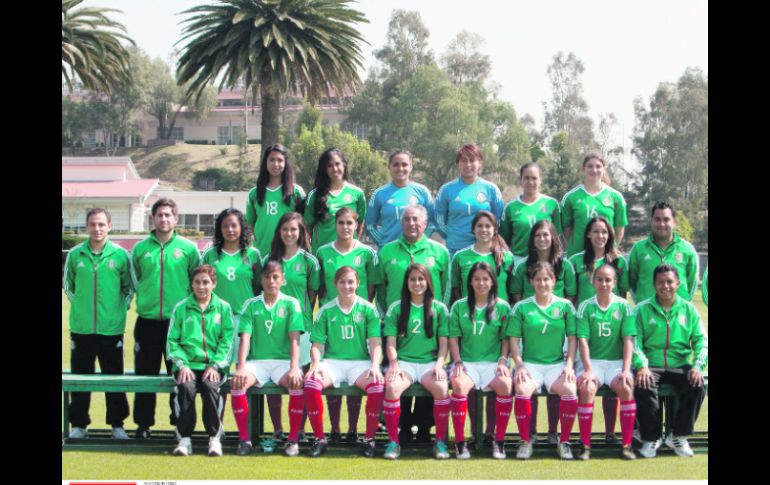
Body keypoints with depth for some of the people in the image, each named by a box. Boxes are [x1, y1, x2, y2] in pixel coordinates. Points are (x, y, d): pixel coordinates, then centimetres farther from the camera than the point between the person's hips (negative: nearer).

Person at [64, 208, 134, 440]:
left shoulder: (120, 255, -3)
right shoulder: (75, 254, 1)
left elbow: (129, 287, 8)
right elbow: (68, 286, 13)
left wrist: (119, 308, 1)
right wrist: (80, 306, 6)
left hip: (112, 328, -1)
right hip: (81, 328, 1)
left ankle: (117, 424, 17)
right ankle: (79, 424, 18)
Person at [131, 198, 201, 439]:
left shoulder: (188, 248, 2)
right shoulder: (140, 248, 6)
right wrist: (146, 297, 12)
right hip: (147, 321, 1)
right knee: (145, 374, 4)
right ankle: (143, 423, 12)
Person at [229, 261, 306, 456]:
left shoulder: (291, 304, 5)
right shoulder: (251, 305, 8)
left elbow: (294, 339, -4)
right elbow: (245, 338, -1)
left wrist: (294, 368, -18)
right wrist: (241, 367, -16)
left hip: (283, 360, -1)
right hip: (256, 361, 1)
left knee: (297, 383, -32)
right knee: (237, 382, -29)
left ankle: (293, 440, -21)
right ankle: (244, 439, -20)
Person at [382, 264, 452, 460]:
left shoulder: (439, 308, 12)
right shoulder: (396, 308, 11)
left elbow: (443, 343, 8)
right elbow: (391, 342, 6)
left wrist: (439, 364, -8)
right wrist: (394, 364, -10)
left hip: (430, 362, 0)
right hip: (403, 361, 0)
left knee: (441, 388, -32)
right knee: (392, 387, -33)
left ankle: (440, 441, -17)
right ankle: (393, 442, -20)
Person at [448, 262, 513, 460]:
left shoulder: (502, 307, 9)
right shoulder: (459, 307, 10)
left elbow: (506, 339, 10)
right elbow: (453, 338, 8)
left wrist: (503, 361, -4)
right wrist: (457, 362, -5)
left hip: (493, 362, 0)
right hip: (466, 362, 0)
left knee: (505, 384, -33)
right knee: (459, 384, -34)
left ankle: (499, 442, -20)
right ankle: (459, 442, -25)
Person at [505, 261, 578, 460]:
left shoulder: (565, 306, 9)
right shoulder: (521, 307, 6)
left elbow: (572, 338, 7)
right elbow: (514, 339, 4)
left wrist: (569, 365, -5)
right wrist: (520, 366, -8)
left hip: (557, 363, 1)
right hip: (530, 363, 0)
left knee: (570, 390, -30)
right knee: (522, 390, -33)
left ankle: (564, 442, -11)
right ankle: (525, 442, -15)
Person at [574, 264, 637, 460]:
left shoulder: (623, 306, 3)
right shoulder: (585, 307, 2)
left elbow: (628, 340, -2)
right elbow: (583, 340, -5)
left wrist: (626, 369, -13)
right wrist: (588, 370, -17)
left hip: (616, 361, 0)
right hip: (592, 360, 0)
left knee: (626, 387, -30)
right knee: (587, 388, -31)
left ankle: (626, 445, -19)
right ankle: (585, 445, -22)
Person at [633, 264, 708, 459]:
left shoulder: (689, 309, 12)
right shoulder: (642, 309, 6)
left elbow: (701, 340, 6)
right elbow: (635, 341, -3)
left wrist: (698, 365, -12)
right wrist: (641, 366, -20)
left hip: (680, 366, 2)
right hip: (651, 366, -2)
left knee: (697, 387, -28)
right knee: (643, 388, -33)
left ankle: (679, 437, -7)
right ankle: (650, 439, -12)